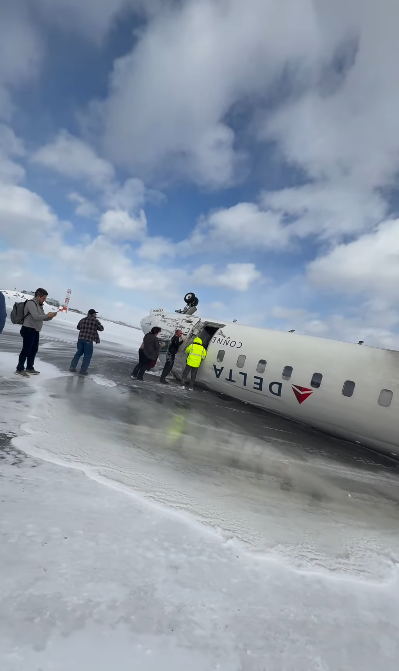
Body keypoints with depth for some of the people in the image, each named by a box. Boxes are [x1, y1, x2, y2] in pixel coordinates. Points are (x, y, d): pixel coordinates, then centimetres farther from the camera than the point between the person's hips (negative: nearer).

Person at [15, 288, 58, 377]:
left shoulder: (39, 305, 16)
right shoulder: (31, 303, -12)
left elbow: (43, 318, 19)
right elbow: (36, 316, -23)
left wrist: (51, 316, 2)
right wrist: (48, 315, -14)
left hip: (35, 331, 10)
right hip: (28, 330, -10)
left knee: (34, 350, 14)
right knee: (26, 350, -7)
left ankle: (30, 368, 25)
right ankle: (19, 369, 1)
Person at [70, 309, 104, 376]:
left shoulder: (83, 320, 9)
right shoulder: (95, 321, -5)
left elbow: (78, 327, 23)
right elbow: (101, 328, 4)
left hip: (80, 339, 5)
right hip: (89, 341, -5)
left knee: (78, 353, 19)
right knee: (87, 356, 4)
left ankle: (72, 367, 19)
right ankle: (83, 370, 4)